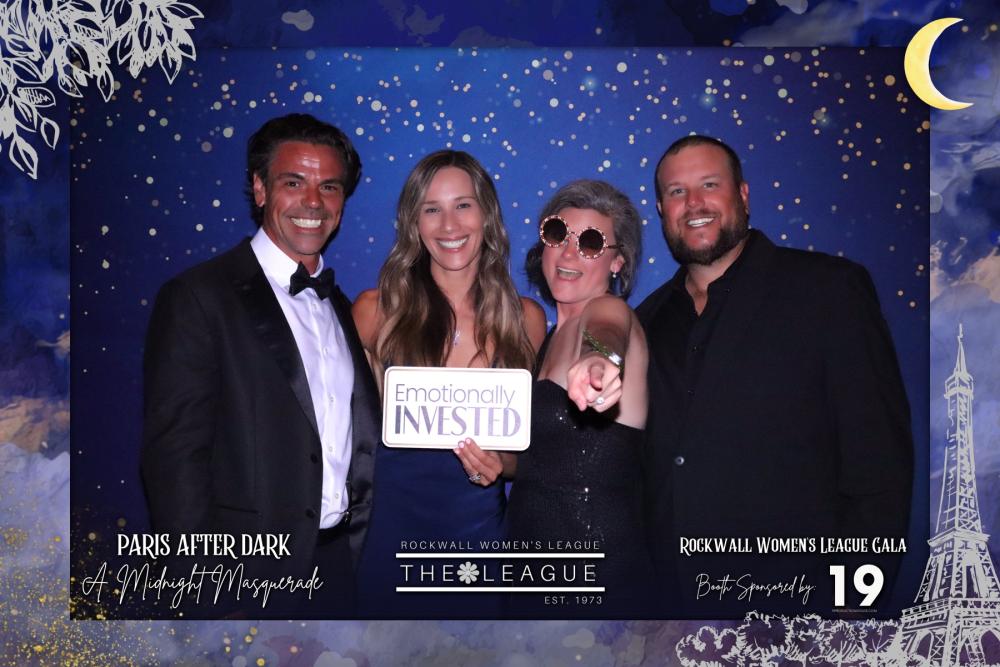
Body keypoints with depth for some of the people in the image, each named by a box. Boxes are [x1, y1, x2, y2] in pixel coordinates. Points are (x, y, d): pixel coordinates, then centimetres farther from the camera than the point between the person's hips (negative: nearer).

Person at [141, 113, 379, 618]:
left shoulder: (343, 308, 11)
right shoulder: (198, 297, -9)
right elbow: (174, 454, -13)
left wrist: (366, 550, 7)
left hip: (342, 563, 6)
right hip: (250, 572, -6)